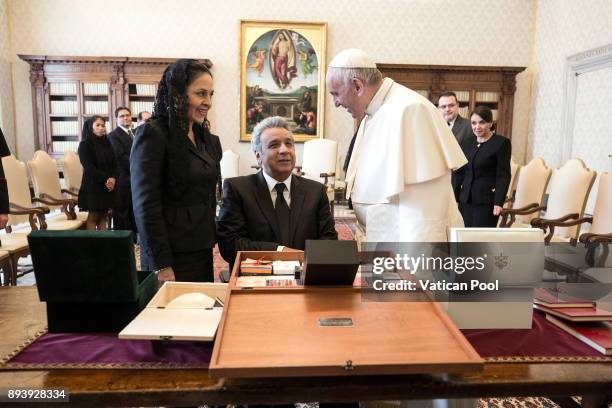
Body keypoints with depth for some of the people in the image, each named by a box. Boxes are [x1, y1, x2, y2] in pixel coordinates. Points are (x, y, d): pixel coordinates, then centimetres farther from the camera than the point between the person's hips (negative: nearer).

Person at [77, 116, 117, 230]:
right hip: (92, 185, -5)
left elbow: (114, 164, 8)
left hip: (108, 185, 5)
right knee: (93, 217, 0)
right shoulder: (84, 144, -4)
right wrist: (106, 179, -14)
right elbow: (89, 167, -11)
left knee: (104, 216, 6)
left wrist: (113, 178, -10)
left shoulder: (107, 143, 12)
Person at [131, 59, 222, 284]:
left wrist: (211, 243, 11)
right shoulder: (153, 134, -11)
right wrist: (162, 266, -18)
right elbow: (146, 206, -16)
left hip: (203, 252, 7)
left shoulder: (206, 138, 12)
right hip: (172, 257, -7)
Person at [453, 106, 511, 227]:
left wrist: (499, 202, -15)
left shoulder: (502, 143, -3)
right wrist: (455, 197, 10)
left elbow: (503, 175, -8)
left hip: (486, 200, -5)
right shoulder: (467, 143, 13)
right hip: (466, 199, 5)